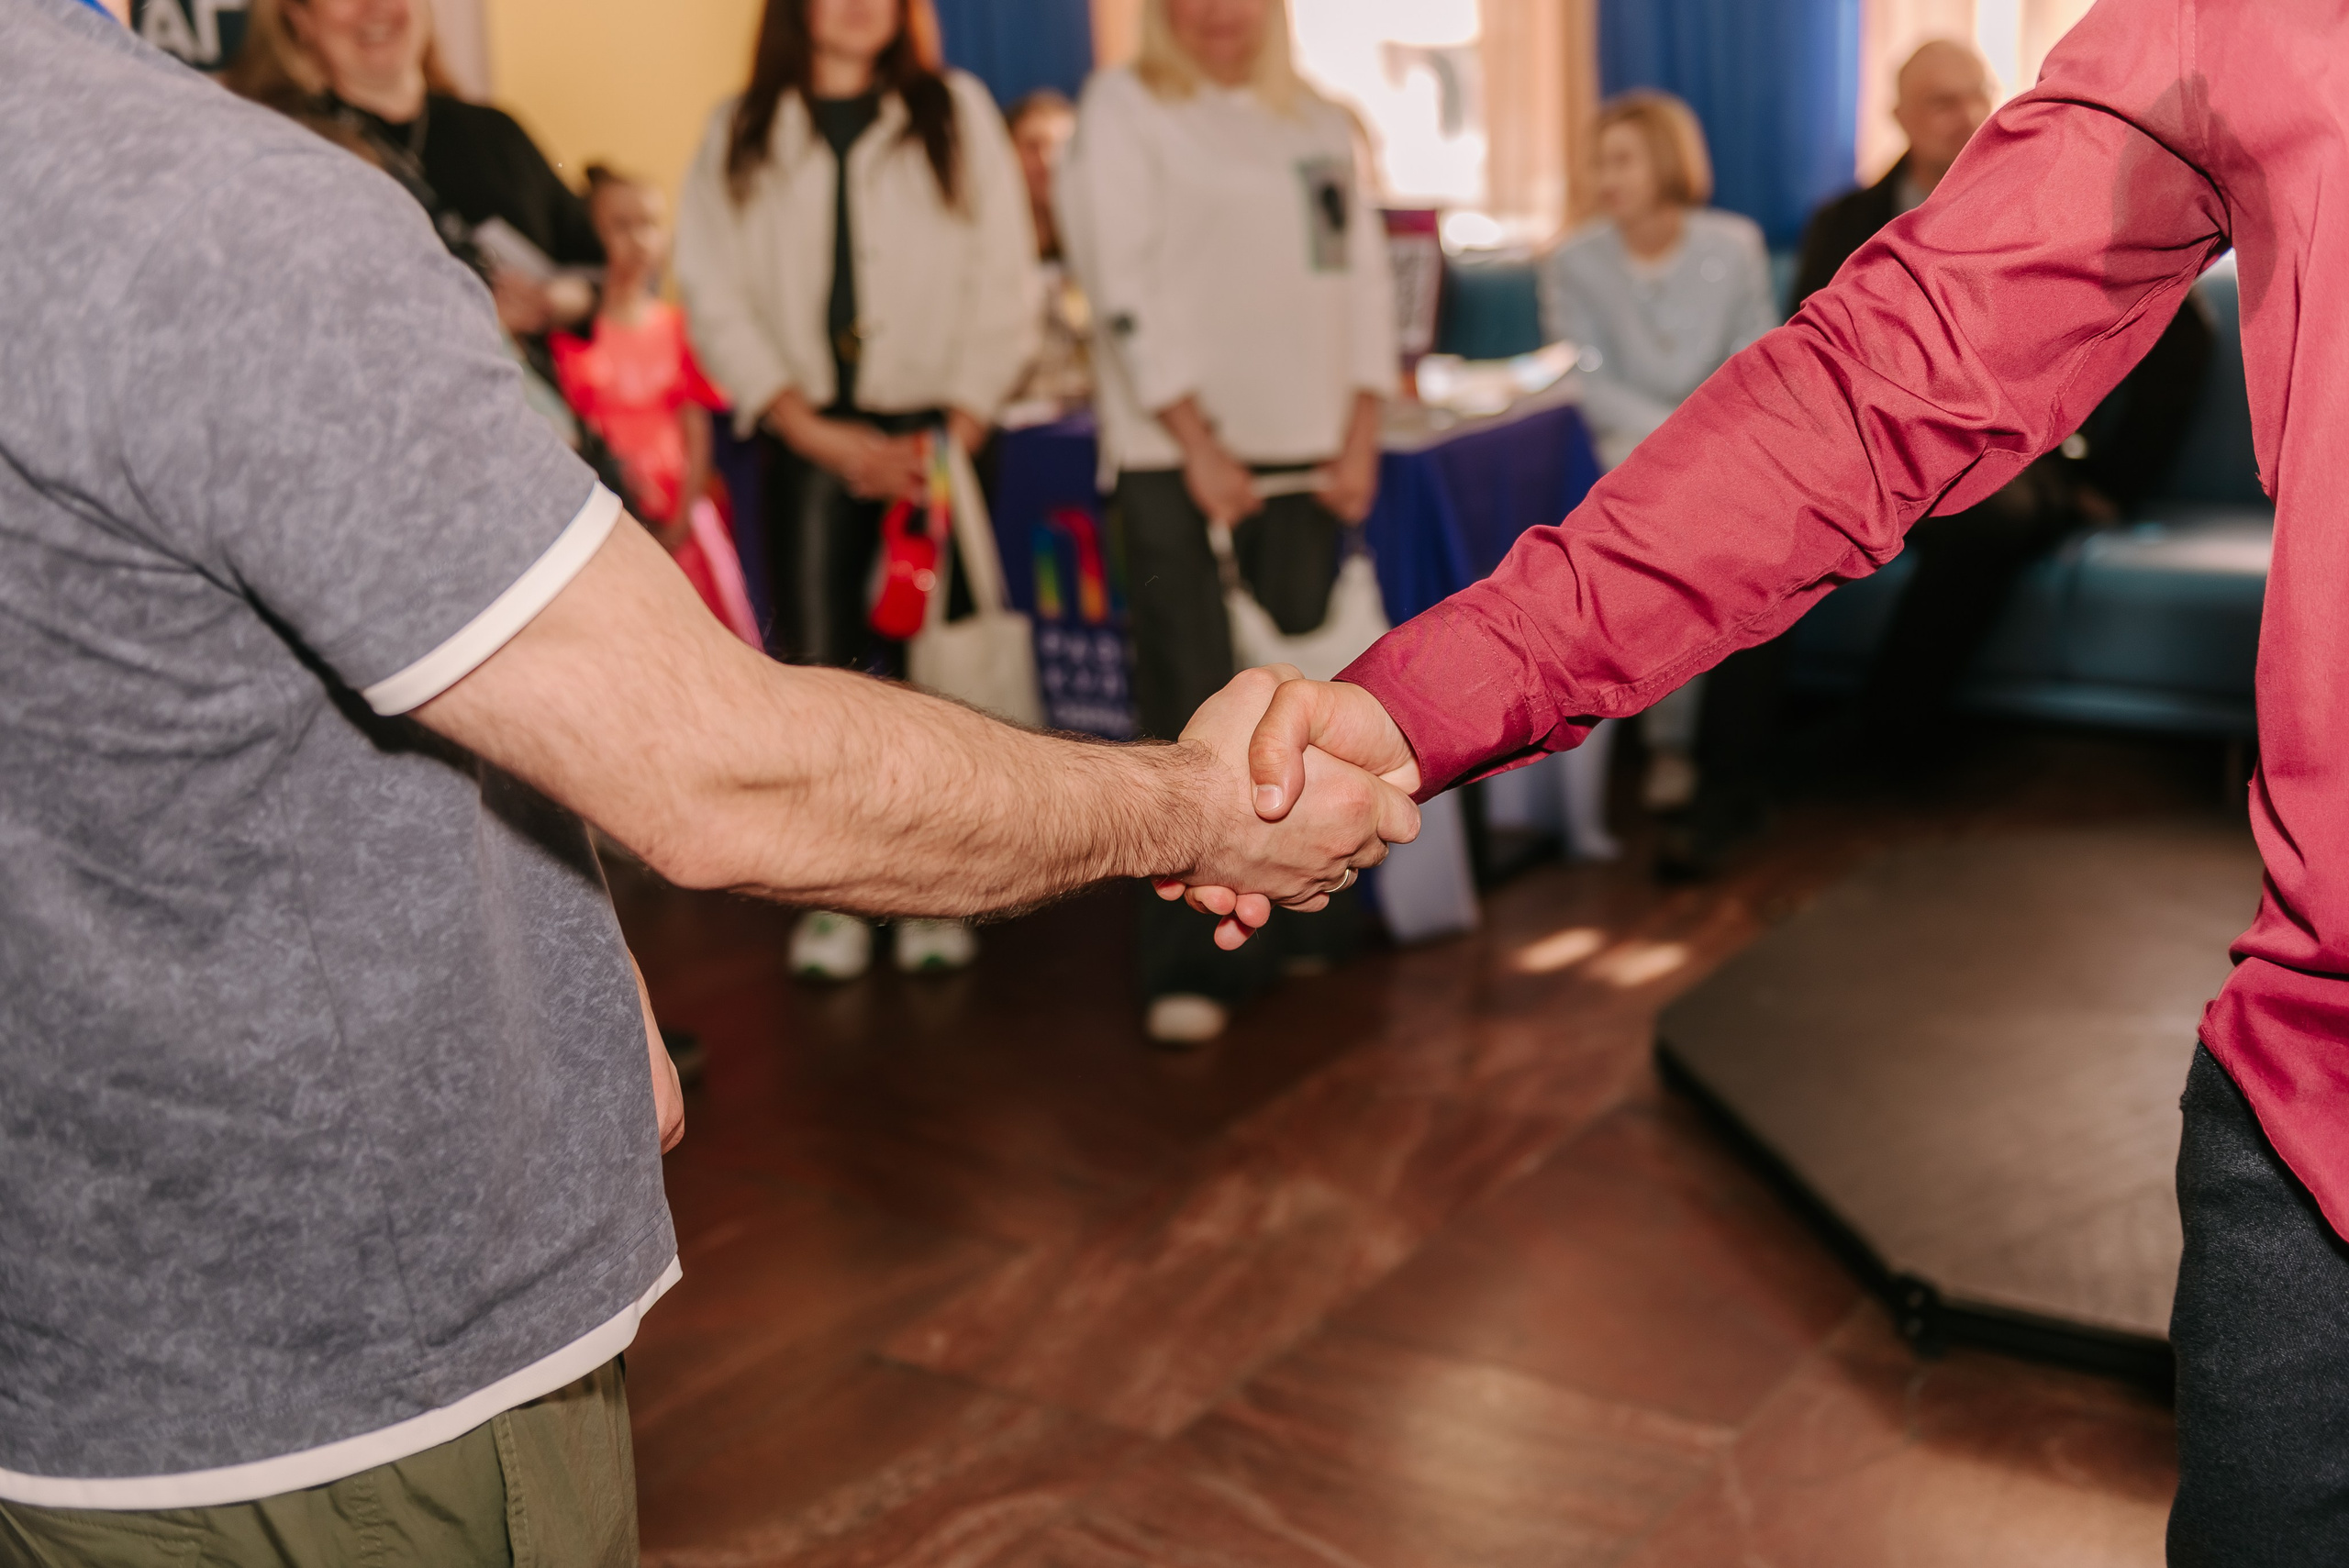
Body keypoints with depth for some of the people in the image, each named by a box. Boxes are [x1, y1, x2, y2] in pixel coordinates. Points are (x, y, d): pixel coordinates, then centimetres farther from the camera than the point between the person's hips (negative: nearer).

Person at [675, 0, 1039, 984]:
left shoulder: (957, 113, 9)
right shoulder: (741, 136, 10)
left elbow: (1004, 285, 4)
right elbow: (715, 301, 4)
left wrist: (956, 431, -7)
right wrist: (819, 433, -6)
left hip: (934, 433, 0)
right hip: (807, 434, 1)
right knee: (815, 664, -5)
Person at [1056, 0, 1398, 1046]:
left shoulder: (1319, 123, 17)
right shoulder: (1123, 106, 1)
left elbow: (1364, 276, 15)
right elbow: (1124, 288, -8)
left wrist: (1360, 433, 3)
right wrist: (1197, 441, -13)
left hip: (1304, 457, 5)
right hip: (1175, 458, -5)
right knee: (1193, 715, -8)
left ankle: (1293, 921, 21)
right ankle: (1189, 964, -1)